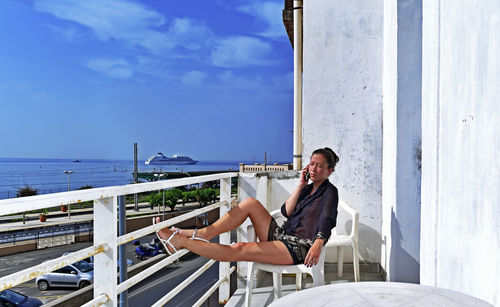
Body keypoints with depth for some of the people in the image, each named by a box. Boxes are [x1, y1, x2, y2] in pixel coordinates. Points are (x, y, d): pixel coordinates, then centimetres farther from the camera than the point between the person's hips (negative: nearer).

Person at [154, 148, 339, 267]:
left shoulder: (330, 191, -2)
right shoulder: (307, 188, 18)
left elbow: (327, 221, -19)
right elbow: (286, 211, 4)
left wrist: (318, 244, -37)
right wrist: (301, 185, 2)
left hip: (297, 249, -7)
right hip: (281, 236, 7)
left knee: (238, 250, -20)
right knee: (250, 203, -10)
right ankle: (203, 234, -14)